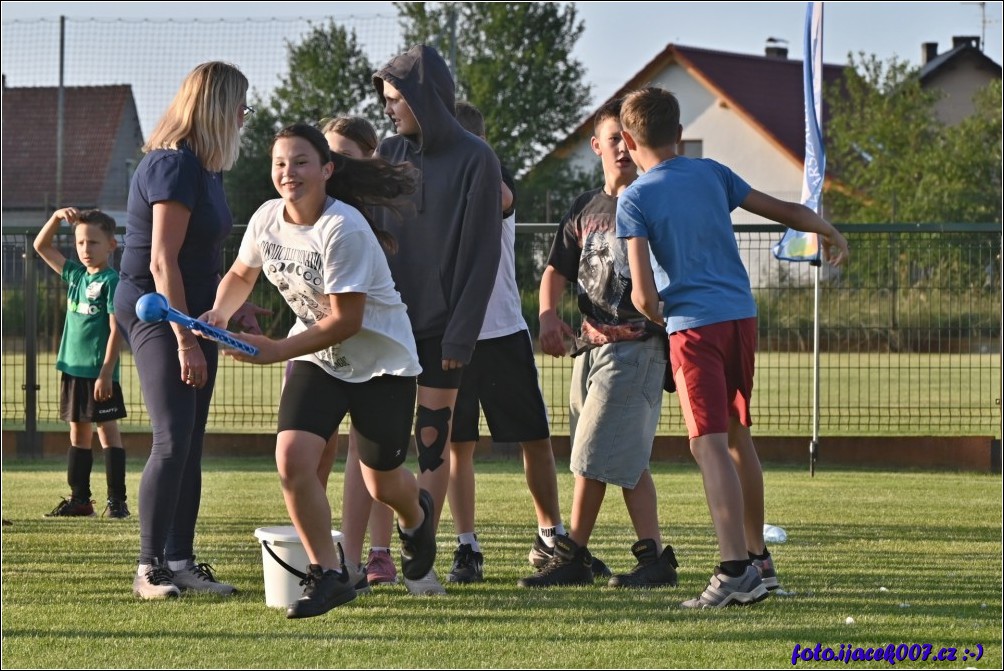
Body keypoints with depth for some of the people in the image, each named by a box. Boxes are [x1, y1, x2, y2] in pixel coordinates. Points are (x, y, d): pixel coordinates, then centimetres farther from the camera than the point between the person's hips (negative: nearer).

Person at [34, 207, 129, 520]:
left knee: (107, 430, -4)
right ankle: (79, 499, 16)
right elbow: (41, 246, 21)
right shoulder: (75, 274, 12)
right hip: (73, 368, 7)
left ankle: (117, 500, -2)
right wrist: (57, 217, 5)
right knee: (78, 432, 11)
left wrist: (106, 372, -20)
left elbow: (116, 329, -15)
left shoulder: (111, 281, -10)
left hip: (99, 371, -7)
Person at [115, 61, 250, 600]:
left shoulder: (204, 166, 14)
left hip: (191, 314, 10)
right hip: (156, 313, -10)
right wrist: (186, 341, -23)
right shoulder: (174, 165, -17)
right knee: (172, 442, -16)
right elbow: (163, 262, -21)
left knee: (190, 446, 8)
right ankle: (149, 568, -13)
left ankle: (179, 560, 12)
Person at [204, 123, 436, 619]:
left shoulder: (342, 229, -28)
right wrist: (219, 313, -8)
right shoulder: (267, 219, -8)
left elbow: (346, 321, -27)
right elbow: (241, 275, 12)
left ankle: (415, 516, 48)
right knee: (292, 459, -19)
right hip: (316, 358, 5)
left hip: (381, 358, -4)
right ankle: (327, 574, -5)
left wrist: (276, 350, -29)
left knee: (382, 485, 9)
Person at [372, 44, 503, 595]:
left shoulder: (475, 161, -5)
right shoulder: (387, 155, 7)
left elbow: (481, 255, -7)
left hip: (440, 325, -3)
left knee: (433, 442, 1)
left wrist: (460, 336, -11)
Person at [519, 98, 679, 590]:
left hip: (637, 344, -7)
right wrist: (548, 314, 0)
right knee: (627, 460, 7)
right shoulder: (585, 208, 13)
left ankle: (573, 556, -1)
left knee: (594, 453, -9)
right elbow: (557, 271, 17)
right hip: (591, 343, 7)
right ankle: (655, 556, 10)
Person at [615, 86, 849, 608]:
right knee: (737, 437, 19)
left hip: (693, 326, -5)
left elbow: (643, 295, -13)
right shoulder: (712, 174, 8)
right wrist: (830, 234, 35)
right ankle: (758, 559, 27)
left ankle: (736, 570, -23)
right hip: (742, 315, 5)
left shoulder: (633, 200, -5)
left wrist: (658, 316, 10)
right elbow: (783, 211, 16)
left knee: (709, 445, -10)